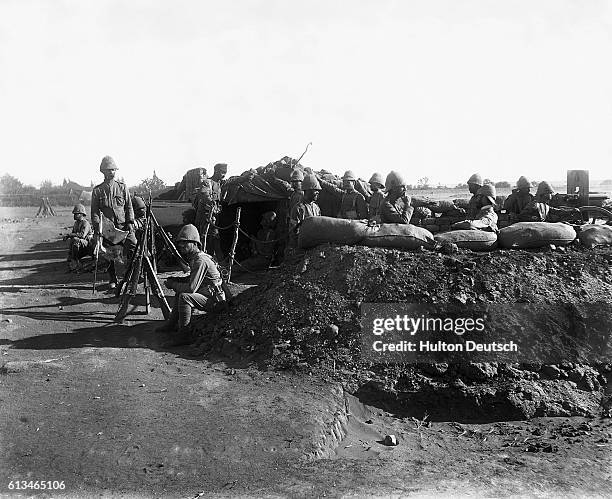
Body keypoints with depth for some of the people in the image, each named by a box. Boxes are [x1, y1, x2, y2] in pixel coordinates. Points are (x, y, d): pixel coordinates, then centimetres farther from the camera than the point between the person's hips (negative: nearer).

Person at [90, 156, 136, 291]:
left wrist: (130, 222, -3)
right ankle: (112, 280, 15)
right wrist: (97, 227, -6)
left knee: (134, 247, -16)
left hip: (123, 225, 0)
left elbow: (129, 207, 9)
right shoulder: (97, 190, 5)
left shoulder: (122, 187, 8)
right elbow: (94, 211, 5)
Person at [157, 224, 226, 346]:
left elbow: (191, 288, -27)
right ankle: (172, 324, 27)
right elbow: (192, 279, 22)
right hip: (205, 294, 11)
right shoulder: (194, 257, 9)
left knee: (185, 297, -29)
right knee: (179, 291, 22)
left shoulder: (200, 260, -22)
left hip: (215, 300, -11)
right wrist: (174, 280, 6)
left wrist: (173, 284, -12)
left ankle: (183, 335, -24)